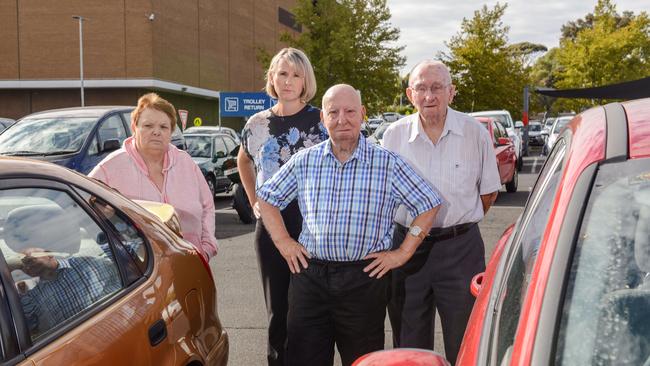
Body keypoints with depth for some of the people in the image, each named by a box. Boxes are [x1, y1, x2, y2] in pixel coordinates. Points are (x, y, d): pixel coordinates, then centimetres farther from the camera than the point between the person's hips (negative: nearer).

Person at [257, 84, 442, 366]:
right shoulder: (305, 161, 6)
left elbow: (428, 205, 3)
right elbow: (267, 197, 17)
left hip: (364, 278, -2)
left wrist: (403, 253, -2)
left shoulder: (387, 163, -1)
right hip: (310, 276, 2)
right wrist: (283, 242, 6)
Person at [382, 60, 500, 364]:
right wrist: (415, 227, 8)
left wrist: (458, 223, 7)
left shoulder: (475, 133, -3)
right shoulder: (394, 135, 1)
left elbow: (489, 191, 8)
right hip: (407, 246, 2)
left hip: (460, 249, -1)